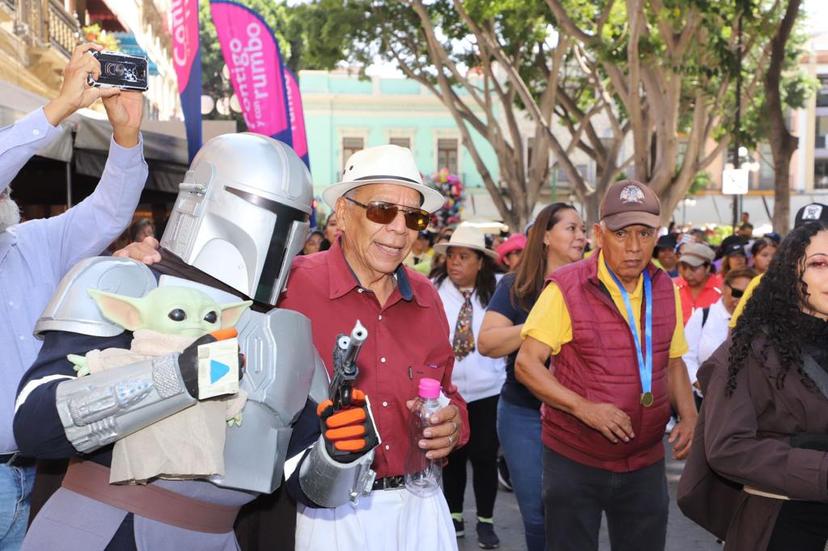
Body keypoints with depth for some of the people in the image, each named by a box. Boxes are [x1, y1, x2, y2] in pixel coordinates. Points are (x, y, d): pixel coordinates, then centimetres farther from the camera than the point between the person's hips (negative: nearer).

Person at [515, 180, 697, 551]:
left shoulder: (666, 290, 3)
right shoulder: (566, 288, -14)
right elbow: (526, 364, -15)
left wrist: (688, 416, -1)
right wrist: (584, 407, -26)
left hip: (646, 463, 5)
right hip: (575, 461, -4)